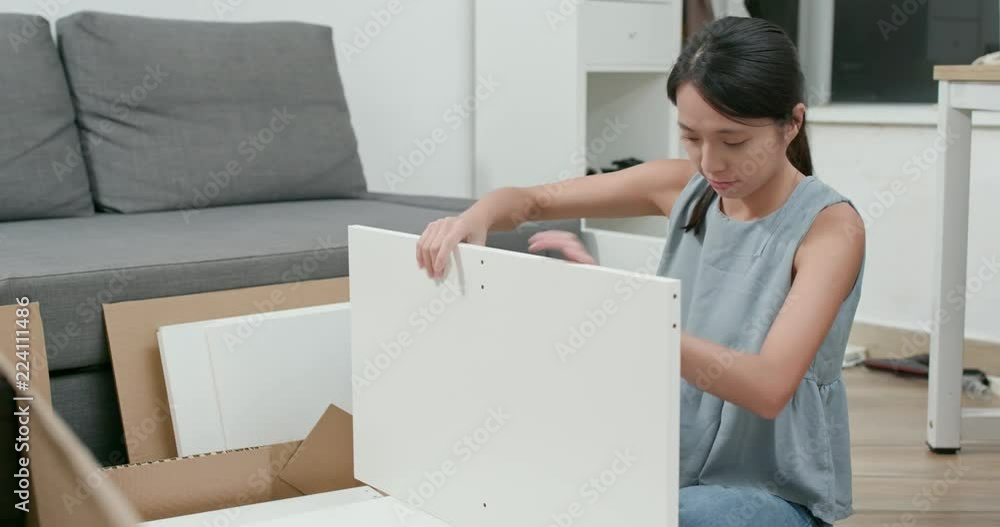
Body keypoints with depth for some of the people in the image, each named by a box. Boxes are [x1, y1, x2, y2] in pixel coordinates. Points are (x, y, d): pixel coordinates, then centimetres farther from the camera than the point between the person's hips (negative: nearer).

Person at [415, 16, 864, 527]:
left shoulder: (829, 226, -17)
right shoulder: (683, 186, -1)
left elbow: (768, 387, -30)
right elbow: (530, 199, 4)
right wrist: (474, 217, -21)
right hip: (673, 471, 5)